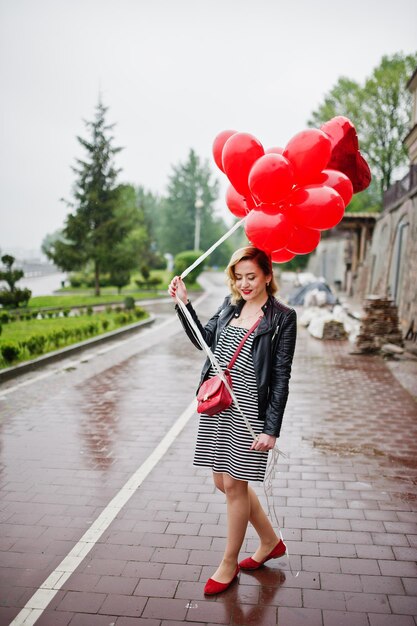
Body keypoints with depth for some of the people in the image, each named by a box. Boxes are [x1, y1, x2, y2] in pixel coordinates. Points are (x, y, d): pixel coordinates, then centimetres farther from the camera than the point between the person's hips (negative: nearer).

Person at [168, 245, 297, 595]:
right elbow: (204, 340, 17)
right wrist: (183, 303, 7)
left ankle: (230, 564, 27)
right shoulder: (231, 306, 9)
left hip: (248, 410, -6)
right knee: (224, 481, 14)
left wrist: (271, 429, -12)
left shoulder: (282, 318, -8)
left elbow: (281, 378, -10)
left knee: (234, 484, 4)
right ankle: (270, 542, 36)